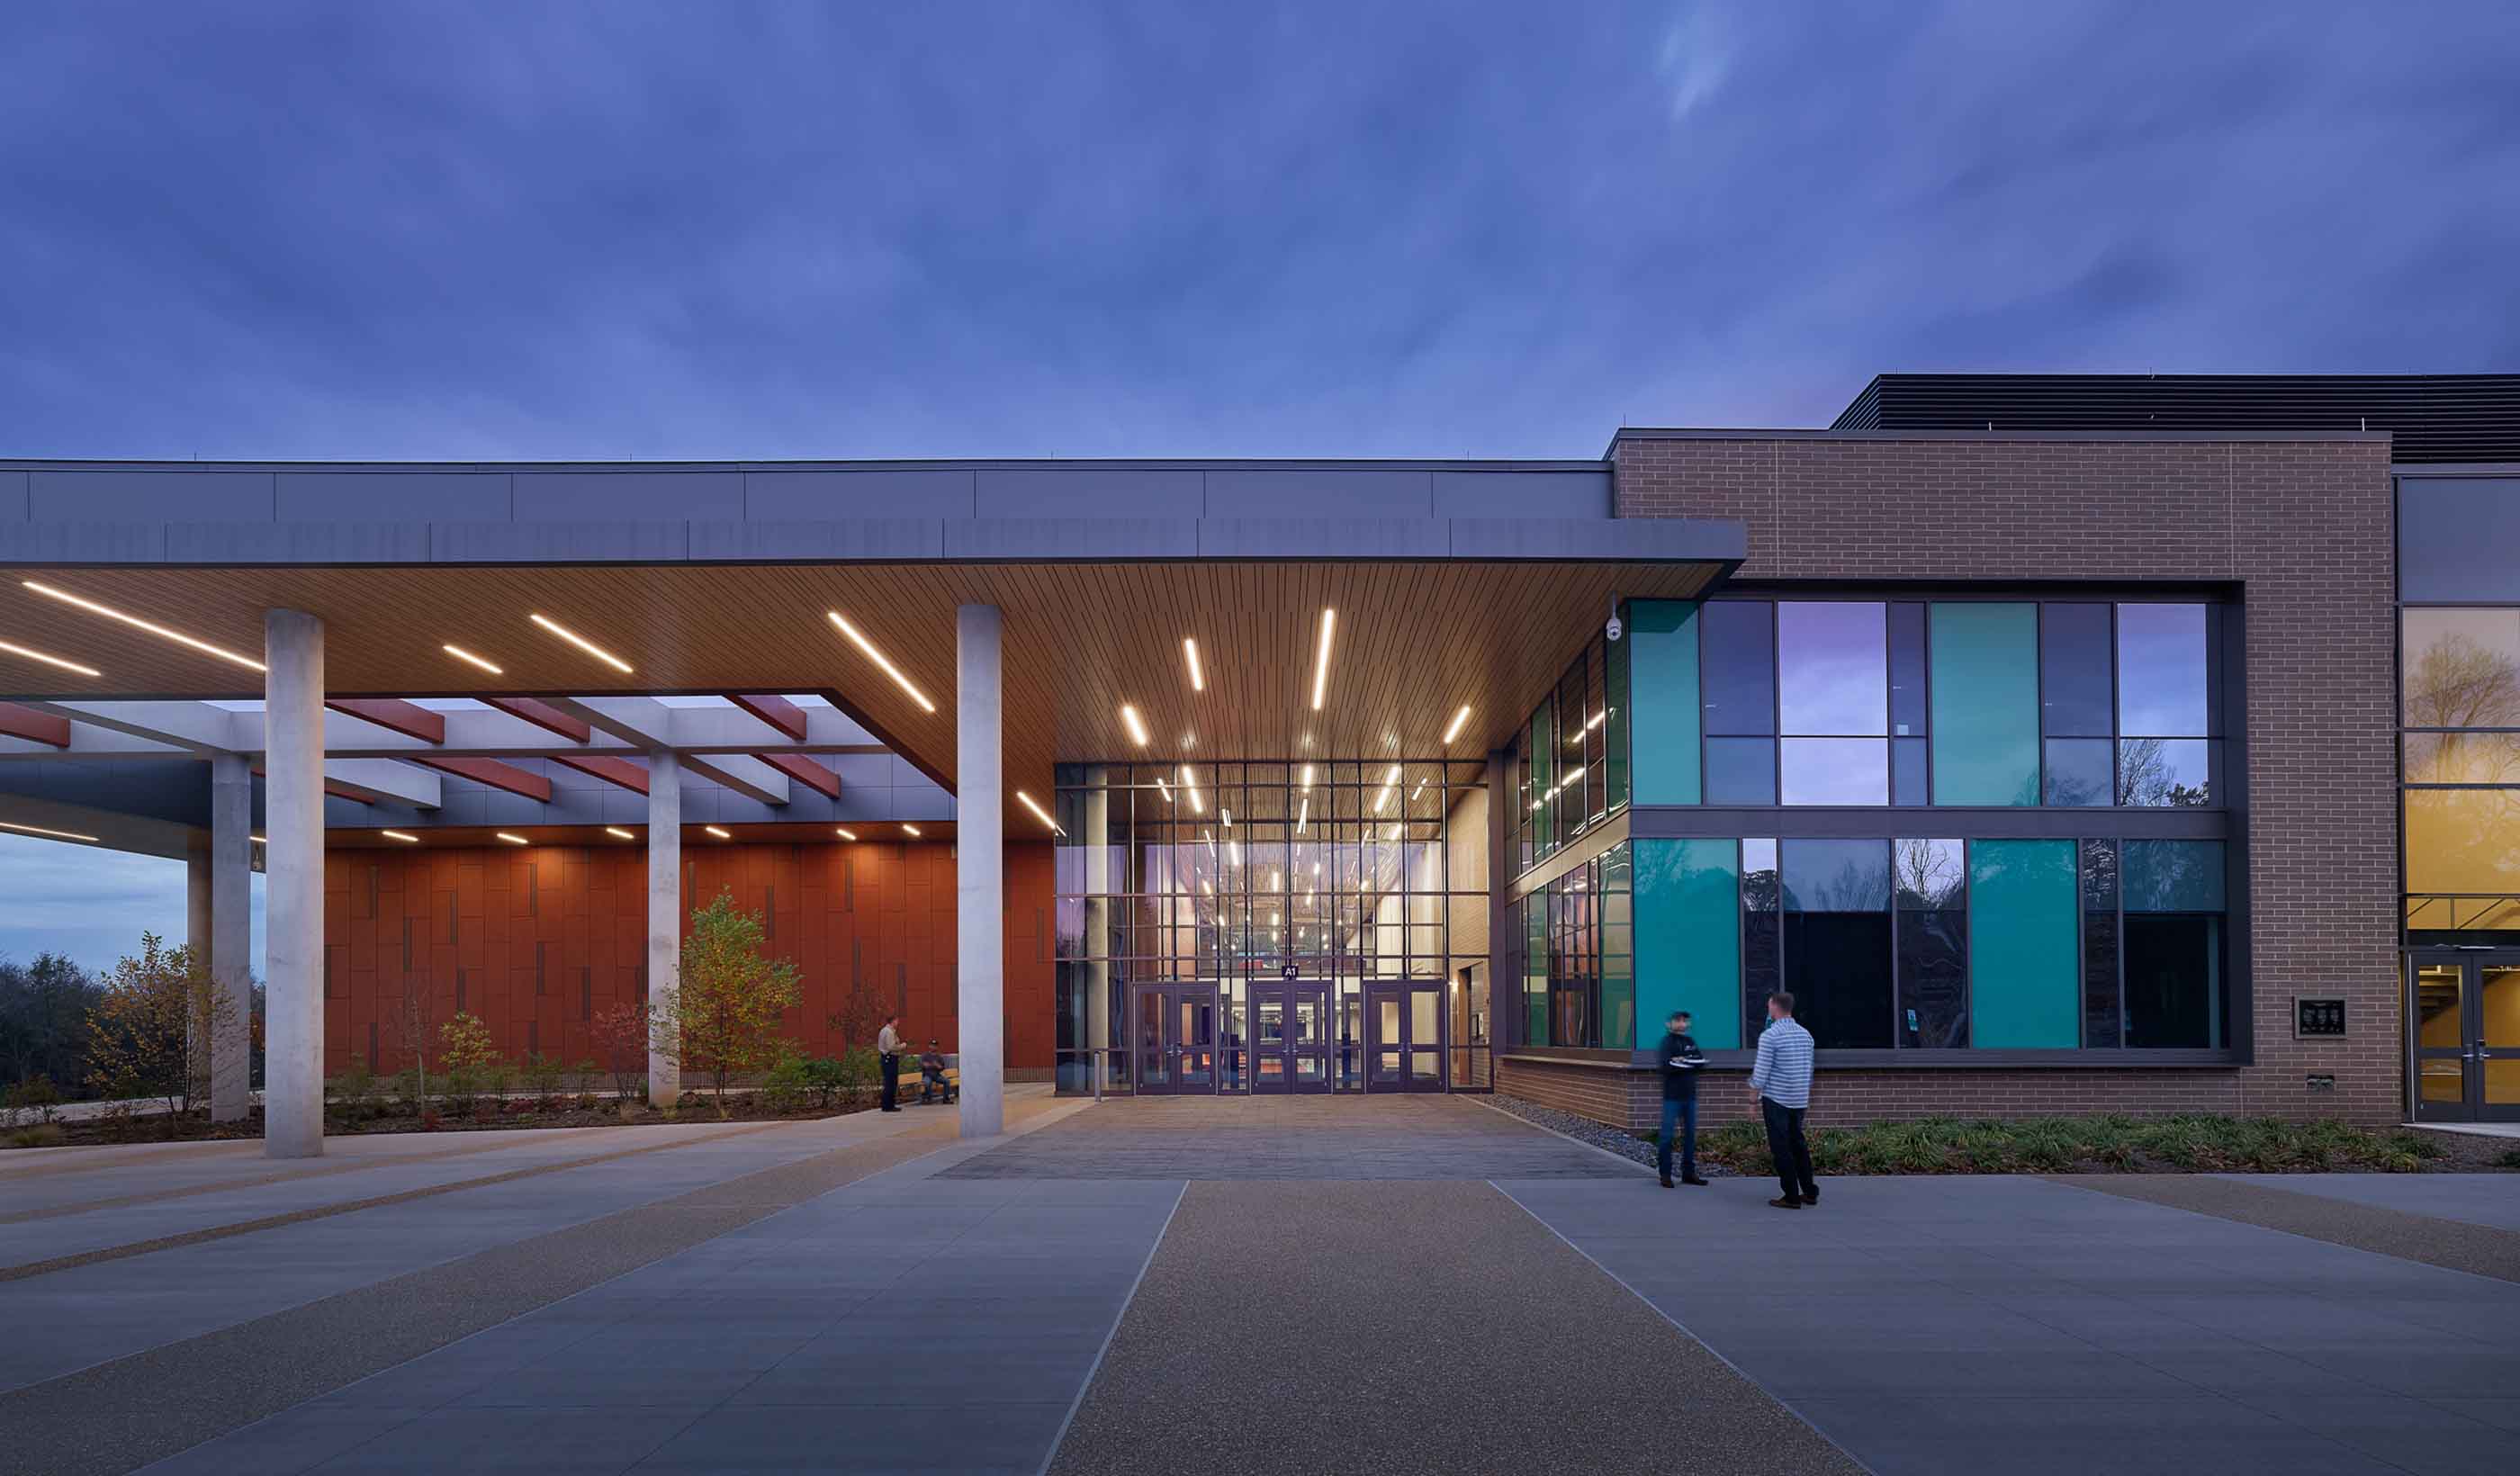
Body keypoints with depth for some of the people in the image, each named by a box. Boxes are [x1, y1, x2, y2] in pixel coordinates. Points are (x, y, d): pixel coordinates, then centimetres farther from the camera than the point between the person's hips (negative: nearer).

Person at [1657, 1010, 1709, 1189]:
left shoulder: (1690, 1042, 14)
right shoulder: (1668, 1041, -5)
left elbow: (1702, 1061, 3)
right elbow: (1667, 1066, -18)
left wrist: (1684, 1061, -13)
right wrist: (1690, 1064, -10)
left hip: (1690, 1095, 6)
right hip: (1672, 1096, -6)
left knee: (1690, 1134, 10)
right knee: (1668, 1134, -5)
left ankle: (1688, 1172, 17)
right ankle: (1665, 1174, 1)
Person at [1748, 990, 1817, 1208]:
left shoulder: (1769, 1036, -14)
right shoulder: (1805, 1034, 8)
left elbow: (1761, 1073, -14)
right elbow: (1809, 1071, 15)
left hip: (1776, 1100, -6)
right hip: (1799, 1100, 6)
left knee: (1780, 1147, 0)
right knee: (1798, 1144, 17)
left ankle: (1792, 1197, 1)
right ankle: (1809, 1192, 18)